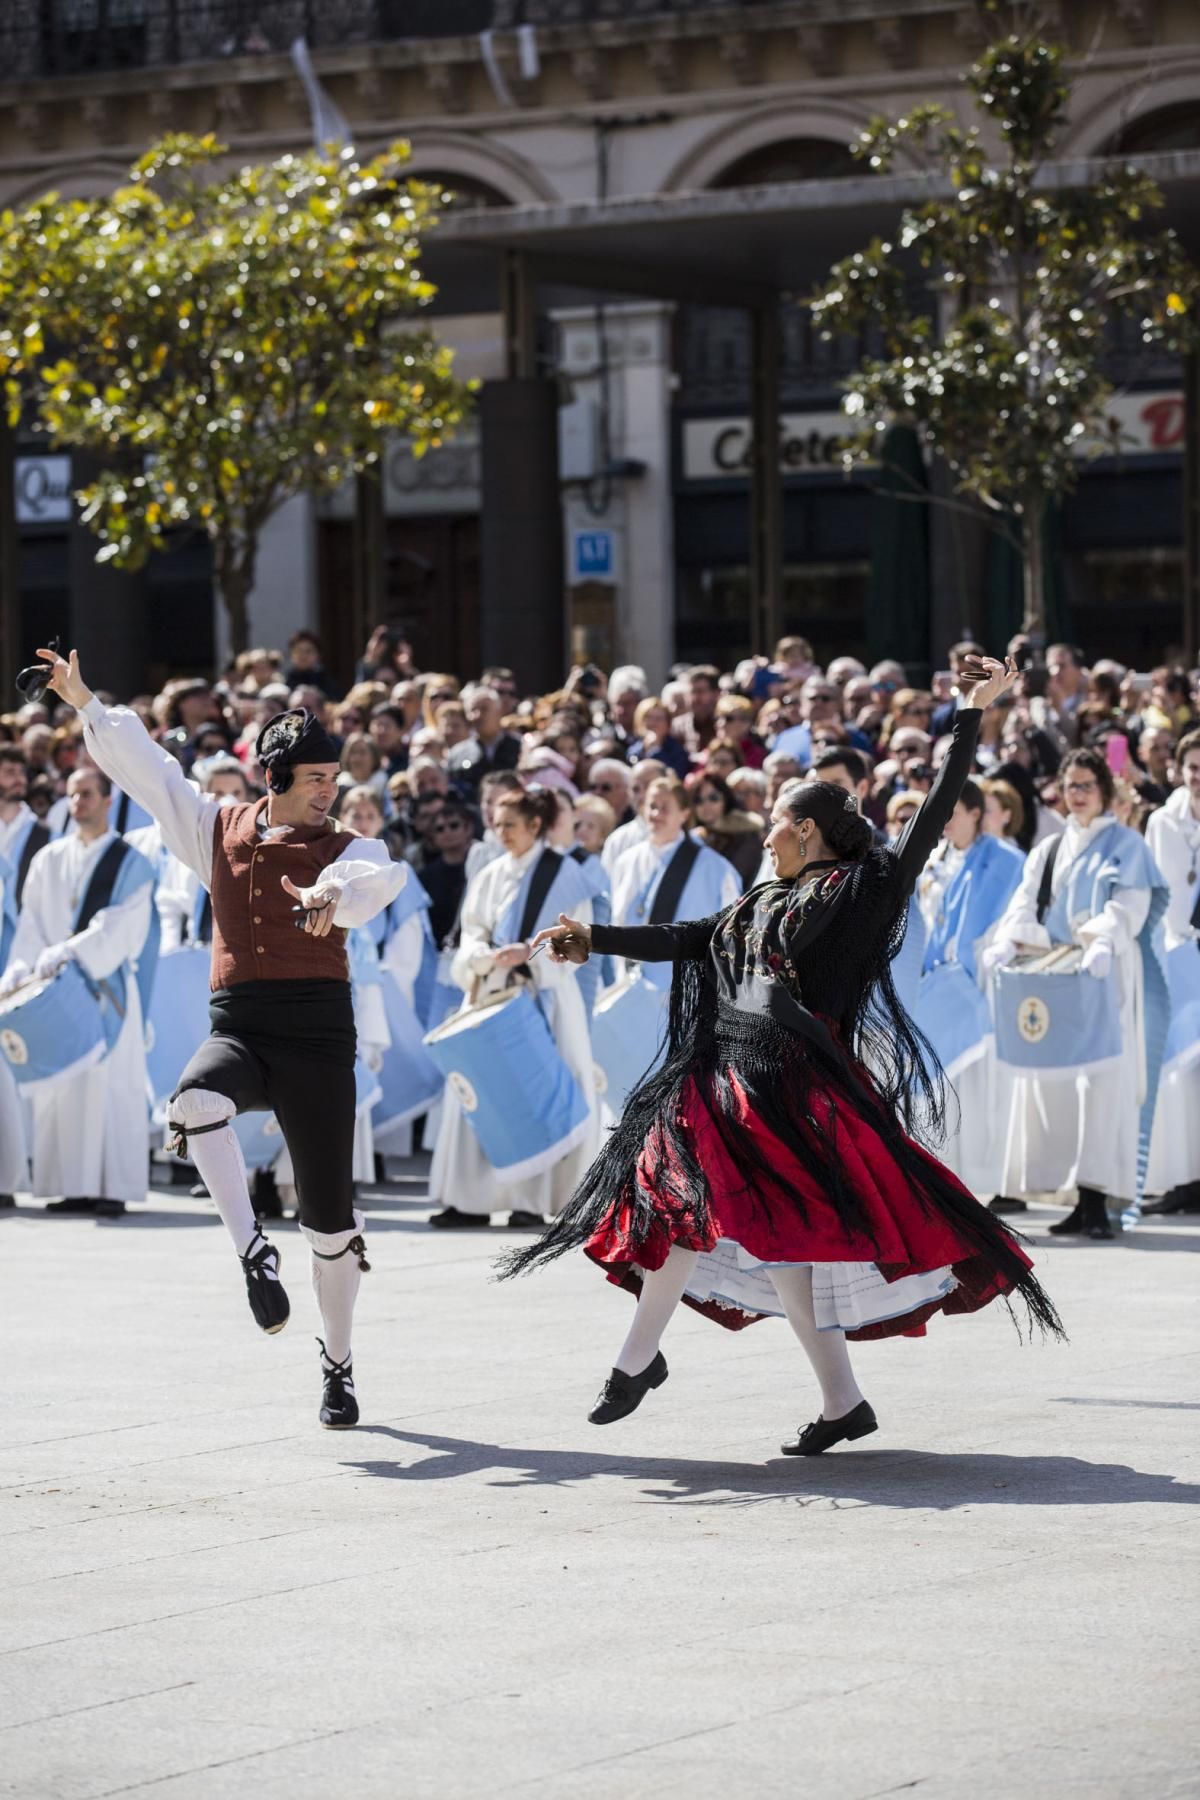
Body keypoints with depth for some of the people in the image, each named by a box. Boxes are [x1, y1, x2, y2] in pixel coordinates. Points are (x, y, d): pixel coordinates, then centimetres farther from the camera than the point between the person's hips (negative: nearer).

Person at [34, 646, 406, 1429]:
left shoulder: (347, 848, 3)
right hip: (239, 1025, 1)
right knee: (198, 1100, -36)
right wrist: (86, 705, 6)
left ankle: (339, 1363, 20)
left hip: (318, 1032, -1)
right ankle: (253, 1251, -26)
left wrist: (335, 894, -44)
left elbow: (382, 877, -21)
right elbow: (148, 770, 15)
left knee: (330, 1210, 2)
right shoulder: (219, 830, 13)